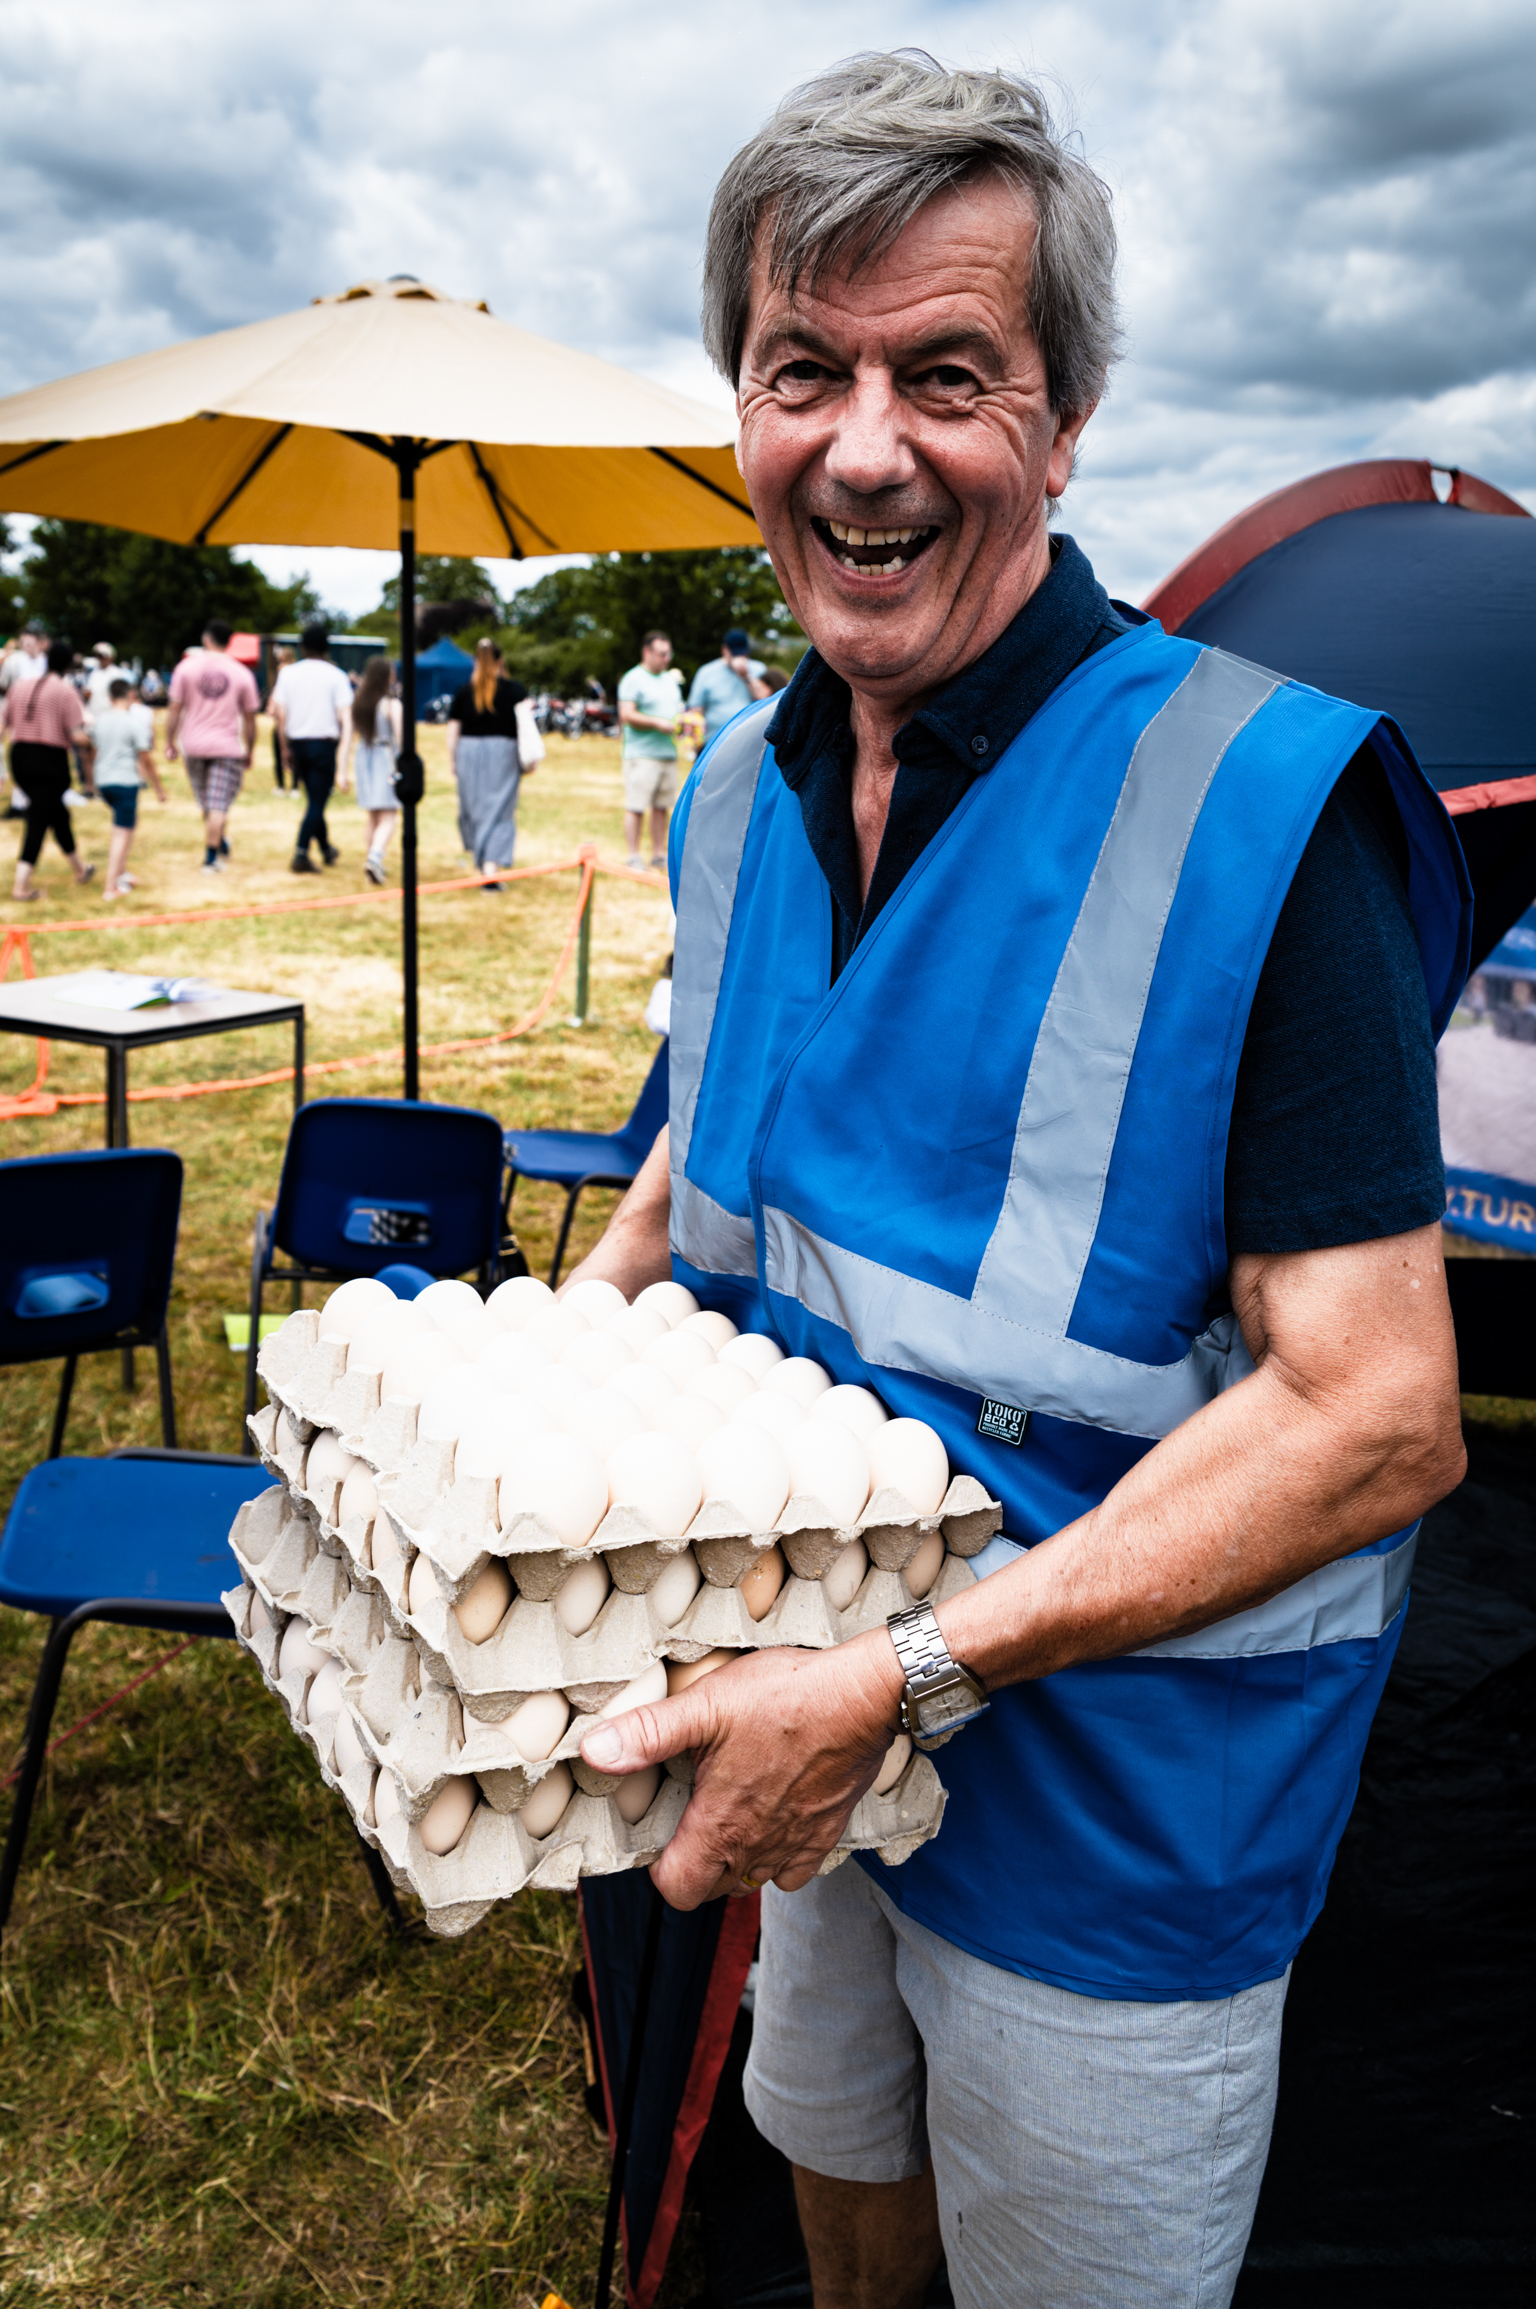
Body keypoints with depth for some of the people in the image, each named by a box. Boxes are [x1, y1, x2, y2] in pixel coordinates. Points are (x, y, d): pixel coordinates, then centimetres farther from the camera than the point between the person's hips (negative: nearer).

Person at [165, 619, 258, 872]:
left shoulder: (187, 667, -1)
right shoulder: (242, 674, -2)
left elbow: (174, 710, -2)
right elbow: (249, 719, 2)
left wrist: (170, 742, 7)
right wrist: (249, 751, 13)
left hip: (193, 746, 2)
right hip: (227, 747, -2)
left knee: (207, 803, 19)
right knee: (218, 805, -2)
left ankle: (219, 844, 31)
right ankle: (211, 857, -4)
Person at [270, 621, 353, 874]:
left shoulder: (288, 673, 5)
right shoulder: (336, 676, -4)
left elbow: (278, 713, 3)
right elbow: (345, 716, -11)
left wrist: (285, 749, 9)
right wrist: (344, 749, -4)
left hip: (297, 743, 4)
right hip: (324, 743, -4)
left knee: (315, 798, 19)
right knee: (317, 802, -3)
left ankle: (326, 848, 31)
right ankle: (301, 853, -14)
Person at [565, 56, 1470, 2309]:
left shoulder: (1256, 807, -24)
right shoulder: (738, 796, -1)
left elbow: (1380, 1414, -27)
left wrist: (907, 1675, -31)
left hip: (1118, 1784, -5)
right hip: (820, 1715, 6)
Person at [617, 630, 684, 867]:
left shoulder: (671, 679, 19)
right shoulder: (634, 679, -5)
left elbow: (678, 709, 27)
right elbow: (626, 715, -14)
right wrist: (658, 723, -20)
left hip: (668, 752, 7)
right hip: (642, 755, -7)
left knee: (662, 807, 8)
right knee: (636, 807, -7)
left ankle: (658, 856, 14)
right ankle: (634, 857, -3)